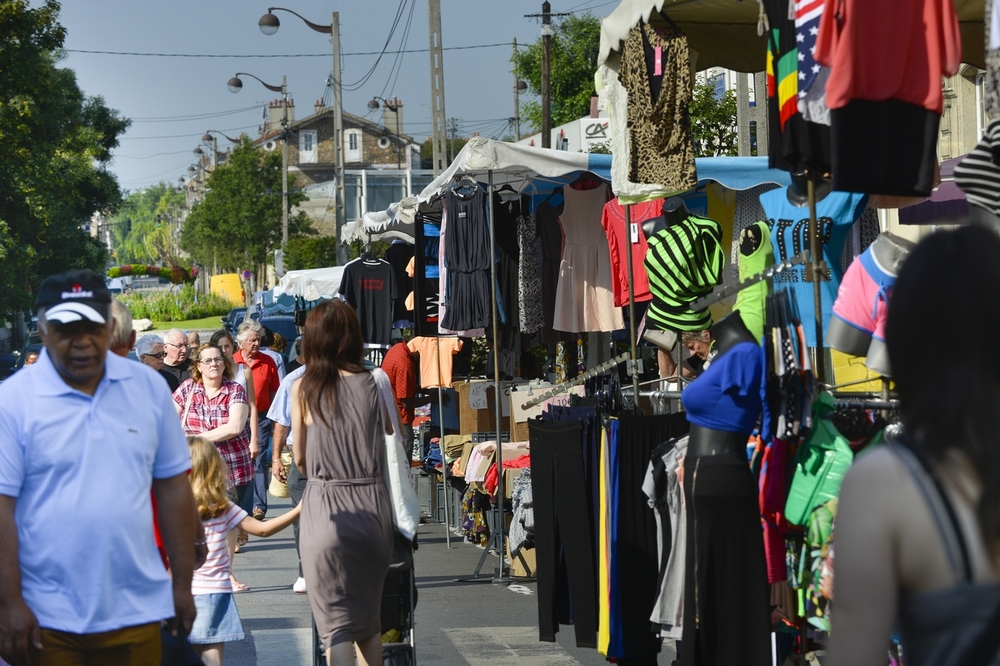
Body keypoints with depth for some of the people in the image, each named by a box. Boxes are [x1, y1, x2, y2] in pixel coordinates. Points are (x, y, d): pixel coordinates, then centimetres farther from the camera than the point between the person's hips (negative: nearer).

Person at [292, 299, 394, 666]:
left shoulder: (303, 388, -4)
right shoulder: (374, 384, 0)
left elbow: (300, 458, 4)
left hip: (326, 507, -3)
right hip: (373, 504, 3)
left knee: (336, 623, 2)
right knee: (369, 620, 18)